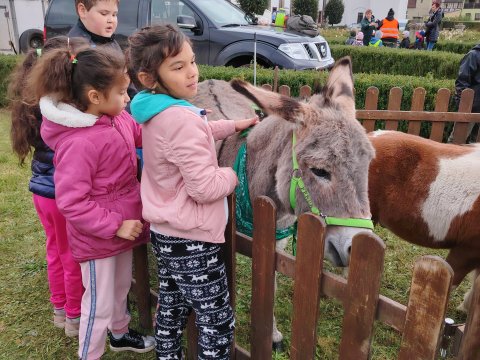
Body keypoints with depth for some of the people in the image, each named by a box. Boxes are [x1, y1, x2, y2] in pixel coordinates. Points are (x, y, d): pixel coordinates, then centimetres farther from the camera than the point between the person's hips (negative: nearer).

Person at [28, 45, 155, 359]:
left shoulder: (117, 118, -7)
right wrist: (115, 226, -23)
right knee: (100, 304, 10)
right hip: (97, 237, -8)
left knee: (121, 287, 29)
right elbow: (70, 203, -27)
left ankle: (120, 333, 55)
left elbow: (143, 134, 11)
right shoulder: (79, 143, -31)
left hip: (122, 226, 8)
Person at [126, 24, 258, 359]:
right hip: (191, 238, -10)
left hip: (165, 231, 10)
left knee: (171, 307, 25)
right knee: (217, 321, 7)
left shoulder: (158, 113, 5)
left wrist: (234, 125, 19)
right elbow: (205, 187, -27)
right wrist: (235, 174, -8)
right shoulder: (182, 119, -26)